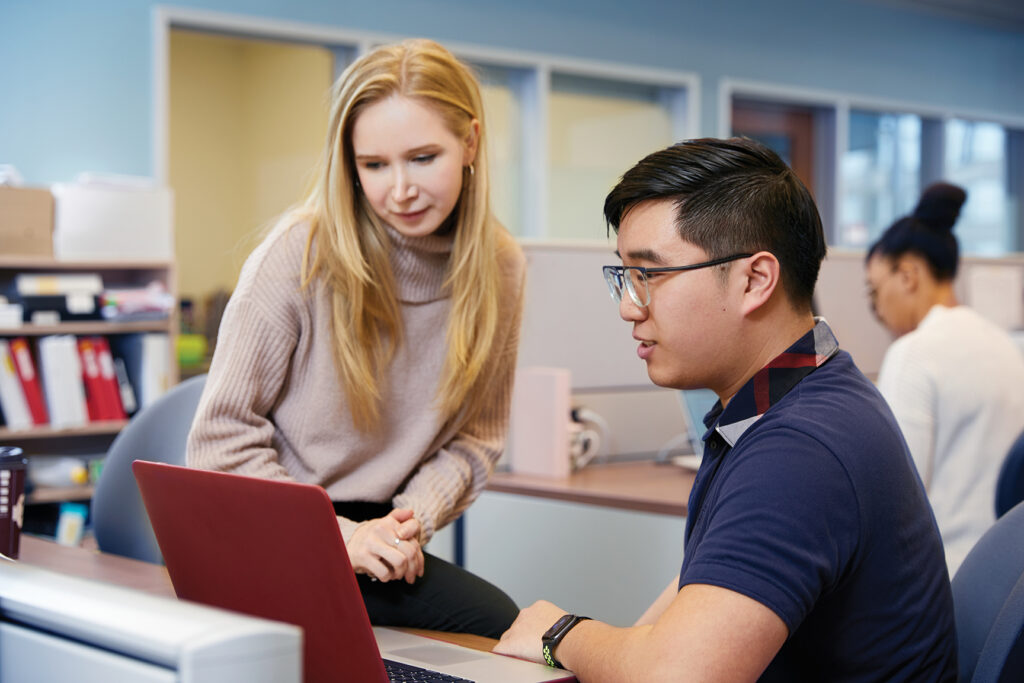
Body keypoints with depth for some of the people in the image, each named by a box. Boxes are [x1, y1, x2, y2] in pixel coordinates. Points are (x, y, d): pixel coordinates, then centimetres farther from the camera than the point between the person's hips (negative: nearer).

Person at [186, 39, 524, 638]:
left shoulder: (499, 268, -1)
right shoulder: (302, 253, -13)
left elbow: (475, 437, 9)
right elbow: (223, 437, -9)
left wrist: (413, 519, -10)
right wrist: (335, 534, -18)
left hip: (374, 540, 4)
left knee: (500, 624, -24)